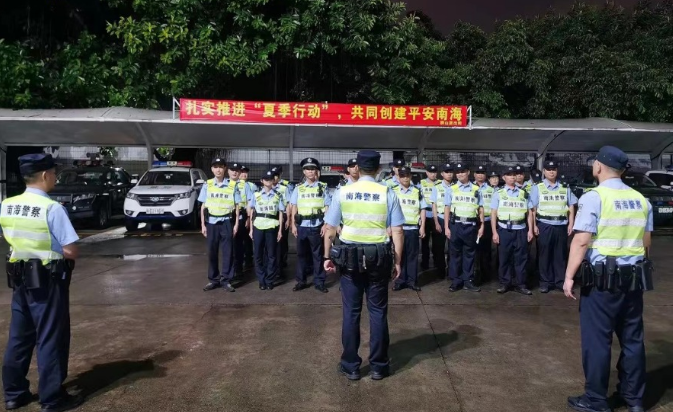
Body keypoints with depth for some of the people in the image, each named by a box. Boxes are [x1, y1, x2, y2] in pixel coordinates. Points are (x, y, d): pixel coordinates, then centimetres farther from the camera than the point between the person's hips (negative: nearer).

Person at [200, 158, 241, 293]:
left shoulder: (232, 186, 2)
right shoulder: (207, 185, 4)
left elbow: (236, 206, 4)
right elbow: (203, 207, 6)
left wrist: (236, 224, -2)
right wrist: (203, 225, 2)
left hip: (226, 222, -1)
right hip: (211, 222, 1)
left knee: (227, 252, -1)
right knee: (212, 252, 6)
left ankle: (226, 280, 7)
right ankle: (213, 280, 16)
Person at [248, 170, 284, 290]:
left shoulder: (277, 196, 8)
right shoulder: (256, 195, 9)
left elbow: (280, 214, 7)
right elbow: (251, 213, 10)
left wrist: (280, 230, 0)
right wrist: (251, 229, 5)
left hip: (272, 228, 0)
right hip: (258, 227, 1)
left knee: (271, 255, 2)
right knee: (258, 255, 2)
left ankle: (270, 280, 12)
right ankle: (261, 280, 13)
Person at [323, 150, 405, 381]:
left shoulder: (342, 192, -1)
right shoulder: (387, 193, -4)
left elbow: (329, 230, 1)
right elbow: (397, 232, -5)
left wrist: (328, 257, 11)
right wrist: (397, 261, 4)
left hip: (349, 257, 1)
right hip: (378, 258, 0)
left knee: (351, 312, 9)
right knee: (378, 311, 10)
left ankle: (351, 366, 19)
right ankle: (379, 366, 20)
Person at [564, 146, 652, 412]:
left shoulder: (594, 197, -12)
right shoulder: (641, 200, 8)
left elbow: (582, 241, -17)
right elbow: (646, 241, 14)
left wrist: (569, 276, -12)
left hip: (601, 278, -6)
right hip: (634, 278, 7)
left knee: (597, 340, 3)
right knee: (632, 338, 15)